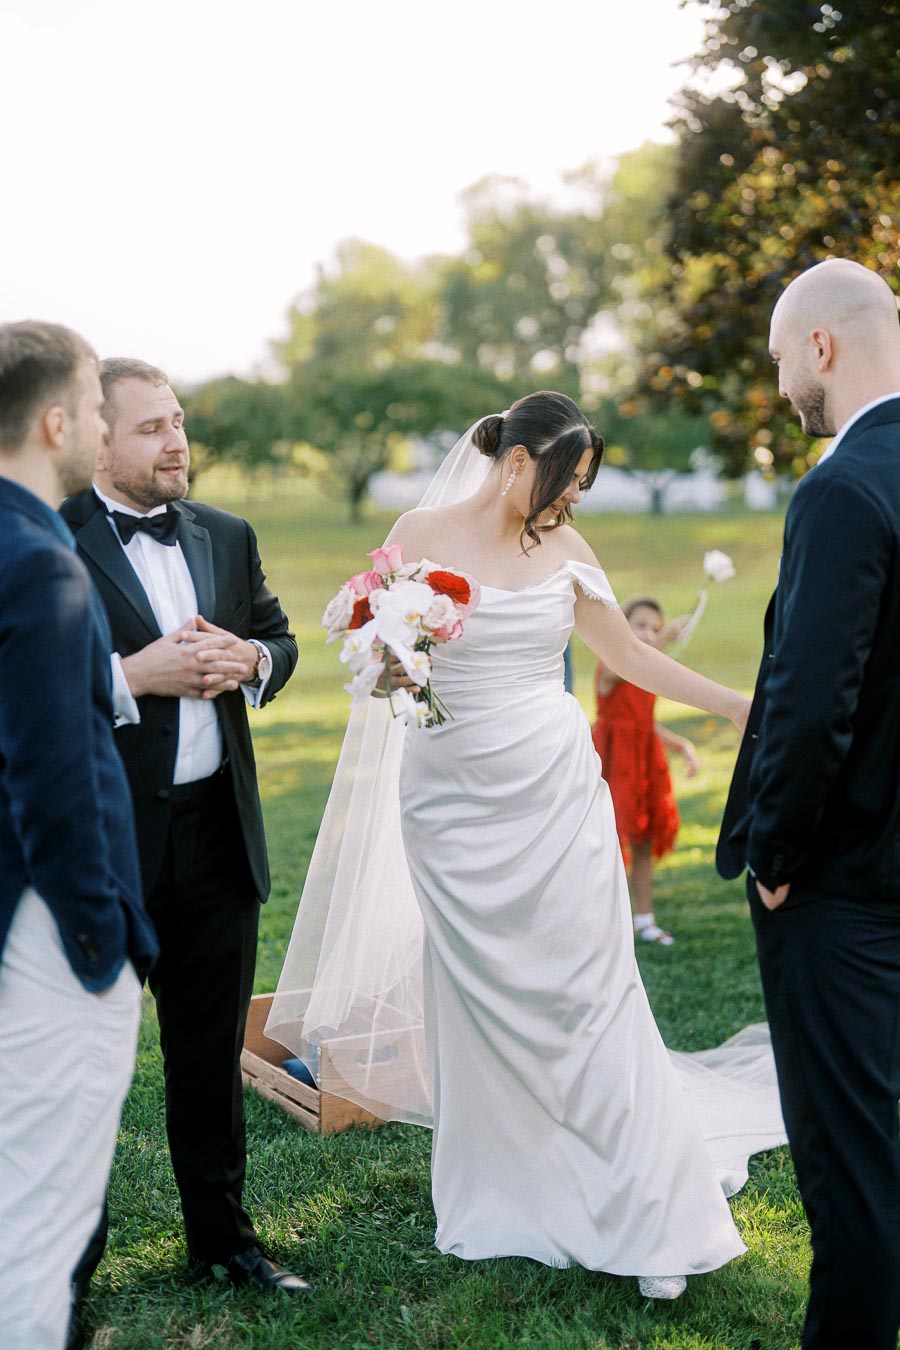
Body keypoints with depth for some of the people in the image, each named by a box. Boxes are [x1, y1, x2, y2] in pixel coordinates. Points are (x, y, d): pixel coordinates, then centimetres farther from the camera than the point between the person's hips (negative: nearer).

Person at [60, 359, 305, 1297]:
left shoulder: (228, 537, 10)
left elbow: (280, 639, 16)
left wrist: (249, 660, -5)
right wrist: (131, 676, -23)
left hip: (218, 828, 6)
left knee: (212, 1048, 17)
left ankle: (221, 1234, 33)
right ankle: (71, 1249, 28)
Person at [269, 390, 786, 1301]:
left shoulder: (562, 547, 6)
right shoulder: (421, 535, -3)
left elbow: (630, 656, 14)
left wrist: (743, 708, 12)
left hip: (557, 788, 2)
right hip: (455, 798, -2)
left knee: (589, 990, 0)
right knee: (480, 1002, 5)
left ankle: (644, 1216, 9)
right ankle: (503, 1203, 22)